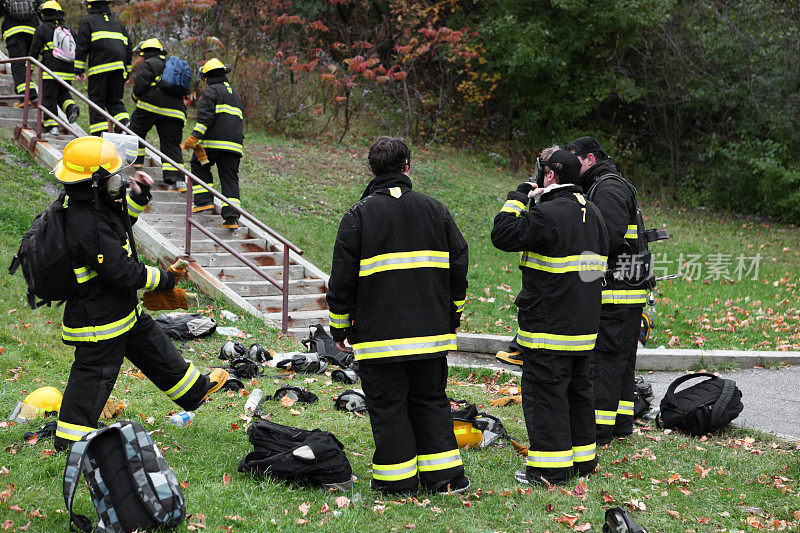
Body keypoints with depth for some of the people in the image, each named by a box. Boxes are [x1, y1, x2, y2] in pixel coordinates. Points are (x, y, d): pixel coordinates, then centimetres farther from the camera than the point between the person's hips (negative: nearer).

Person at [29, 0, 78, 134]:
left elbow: (34, 52, 0)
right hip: (68, 72, 5)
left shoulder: (42, 29, 1)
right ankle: (71, 107, -8)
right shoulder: (69, 31, 16)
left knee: (49, 98, 2)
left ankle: (52, 127, -3)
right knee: (63, 93, 21)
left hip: (52, 73, -5)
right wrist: (77, 72, 23)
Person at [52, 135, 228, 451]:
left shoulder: (94, 203, -2)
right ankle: (69, 438, 16)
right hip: (99, 319, -10)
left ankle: (194, 390, 41)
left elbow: (120, 221, 21)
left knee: (153, 347, 23)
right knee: (94, 374, 3)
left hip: (123, 310, 10)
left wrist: (138, 197, 2)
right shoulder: (86, 228, -33)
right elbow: (123, 272, -29)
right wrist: (165, 280, -15)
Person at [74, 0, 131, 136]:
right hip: (119, 68, 5)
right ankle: (125, 123, -13)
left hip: (99, 68, -5)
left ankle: (99, 134, -9)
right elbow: (128, 49, 24)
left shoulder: (87, 21, 9)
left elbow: (81, 47, 0)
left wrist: (79, 70, 2)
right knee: (114, 100, 12)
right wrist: (127, 73, 27)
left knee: (97, 100, -1)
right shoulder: (118, 23, 25)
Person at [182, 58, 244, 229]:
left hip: (213, 141, -6)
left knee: (199, 165, 17)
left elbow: (205, 116, -14)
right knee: (230, 178, 3)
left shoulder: (211, 91, 0)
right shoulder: (235, 95, 26)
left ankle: (204, 200, 6)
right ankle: (231, 217, -7)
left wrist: (195, 137, -20)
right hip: (234, 143, 6)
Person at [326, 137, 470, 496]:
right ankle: (445, 475, 13)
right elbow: (458, 266, 11)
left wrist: (339, 328, 6)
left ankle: (397, 479, 7)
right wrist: (453, 318, 22)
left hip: (379, 332, -4)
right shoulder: (435, 210, 6)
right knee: (430, 399, 14)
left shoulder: (358, 216, -6)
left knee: (388, 405, 4)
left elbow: (342, 280, -5)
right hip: (431, 331, 4)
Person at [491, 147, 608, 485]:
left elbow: (503, 235, -17)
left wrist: (517, 197, -6)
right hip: (583, 324, 9)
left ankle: (550, 469, -2)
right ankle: (582, 459, 24)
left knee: (544, 390, -3)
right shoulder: (592, 213, 12)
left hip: (548, 325, -9)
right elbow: (600, 259, 21)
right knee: (578, 388, 17)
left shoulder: (548, 214, -17)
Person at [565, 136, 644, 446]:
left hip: (615, 295, -11)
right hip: (624, 294, 11)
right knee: (622, 359, 14)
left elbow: (612, 237, -24)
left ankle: (598, 429, -6)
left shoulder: (608, 189, -12)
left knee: (604, 359, -8)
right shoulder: (598, 187, 21)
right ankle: (621, 423, 21)